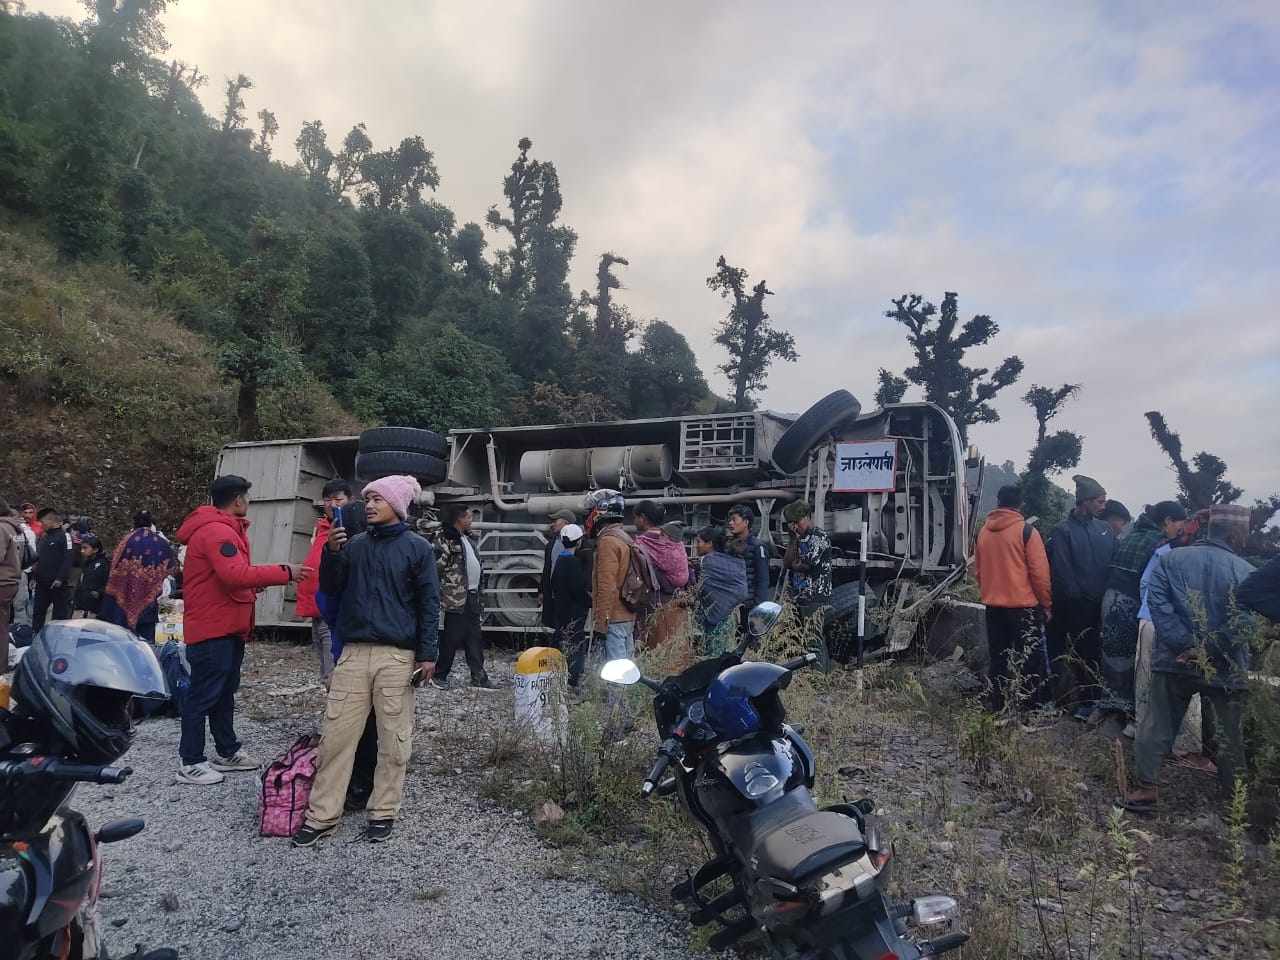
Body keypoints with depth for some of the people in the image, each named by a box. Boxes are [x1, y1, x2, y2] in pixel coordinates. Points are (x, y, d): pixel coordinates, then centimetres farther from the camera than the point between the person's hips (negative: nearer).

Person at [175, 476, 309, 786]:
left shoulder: (223, 528, 16)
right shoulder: (216, 531, -19)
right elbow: (236, 574, -31)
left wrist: (253, 585, 8)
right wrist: (284, 572, -27)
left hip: (227, 627, 11)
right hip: (213, 629, -11)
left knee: (225, 691, 17)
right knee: (203, 695, -2)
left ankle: (228, 752, 28)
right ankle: (190, 763, 7)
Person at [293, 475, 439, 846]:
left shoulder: (417, 547, 0)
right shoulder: (354, 544, 10)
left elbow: (429, 603, -1)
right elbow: (332, 590, 11)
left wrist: (428, 654, -6)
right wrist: (331, 553, -5)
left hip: (397, 656, -3)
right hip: (353, 652, 3)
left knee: (393, 739, 5)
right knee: (336, 735, 4)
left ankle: (383, 812, 19)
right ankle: (322, 816, 15)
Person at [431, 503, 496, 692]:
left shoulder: (469, 538, 18)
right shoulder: (445, 539, -10)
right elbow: (436, 566, -15)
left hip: (473, 596, 8)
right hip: (456, 596, -8)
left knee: (475, 638, 8)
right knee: (452, 637, 0)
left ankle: (479, 678, 12)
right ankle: (439, 675, 14)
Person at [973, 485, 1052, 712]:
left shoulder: (983, 531, 3)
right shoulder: (1026, 531, -11)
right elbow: (1040, 572, -11)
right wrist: (1047, 604, -1)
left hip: (993, 606, 5)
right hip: (1024, 606, -4)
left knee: (999, 659, 12)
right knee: (1029, 660, 5)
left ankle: (999, 707, 17)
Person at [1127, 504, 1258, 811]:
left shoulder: (1170, 559, -1)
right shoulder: (1246, 573, -8)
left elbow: (1158, 603, -11)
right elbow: (1242, 625, -18)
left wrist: (1185, 645, -11)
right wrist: (1208, 650, -14)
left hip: (1174, 661, 2)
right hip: (1224, 670, -1)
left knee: (1157, 727, 10)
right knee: (1230, 736, 16)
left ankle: (1147, 787, 10)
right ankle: (1233, 796, 28)